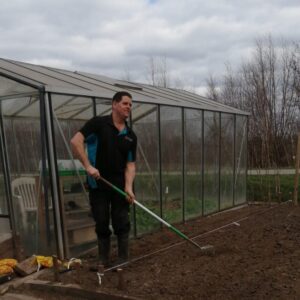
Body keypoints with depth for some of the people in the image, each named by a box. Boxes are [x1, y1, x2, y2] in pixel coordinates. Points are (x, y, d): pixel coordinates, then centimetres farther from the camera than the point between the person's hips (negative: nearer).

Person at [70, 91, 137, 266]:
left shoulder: (131, 136, 3)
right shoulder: (98, 123, -8)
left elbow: (130, 164, 0)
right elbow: (76, 141, -17)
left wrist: (128, 187, -15)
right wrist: (88, 166, -23)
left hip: (120, 184, 3)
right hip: (98, 184, -3)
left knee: (122, 224, 5)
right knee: (102, 224, 8)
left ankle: (123, 260, 19)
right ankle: (104, 261, 25)